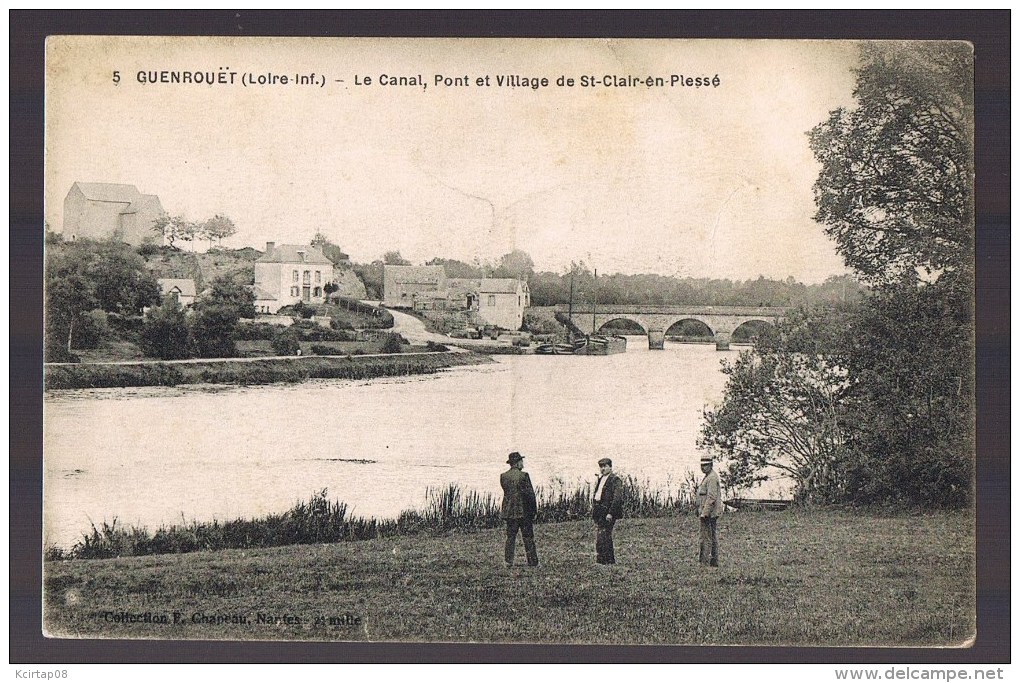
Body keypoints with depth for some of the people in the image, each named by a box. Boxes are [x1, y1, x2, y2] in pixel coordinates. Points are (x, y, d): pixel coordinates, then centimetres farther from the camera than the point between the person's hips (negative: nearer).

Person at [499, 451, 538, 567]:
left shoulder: (503, 476, 3)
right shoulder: (523, 475, -13)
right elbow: (530, 494, -11)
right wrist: (534, 509, -3)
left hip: (509, 511, 4)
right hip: (524, 511, -4)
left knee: (510, 537, 9)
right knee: (528, 538, 3)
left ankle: (509, 561, 4)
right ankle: (533, 562, 6)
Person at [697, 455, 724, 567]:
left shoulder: (712, 478, -16)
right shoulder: (711, 477, 17)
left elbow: (711, 497, -23)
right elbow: (718, 494, 25)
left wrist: (704, 513, -24)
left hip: (708, 512, -11)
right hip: (713, 513, 11)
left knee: (706, 538, -9)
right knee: (712, 537, 13)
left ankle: (704, 561, -9)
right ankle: (714, 561, 18)